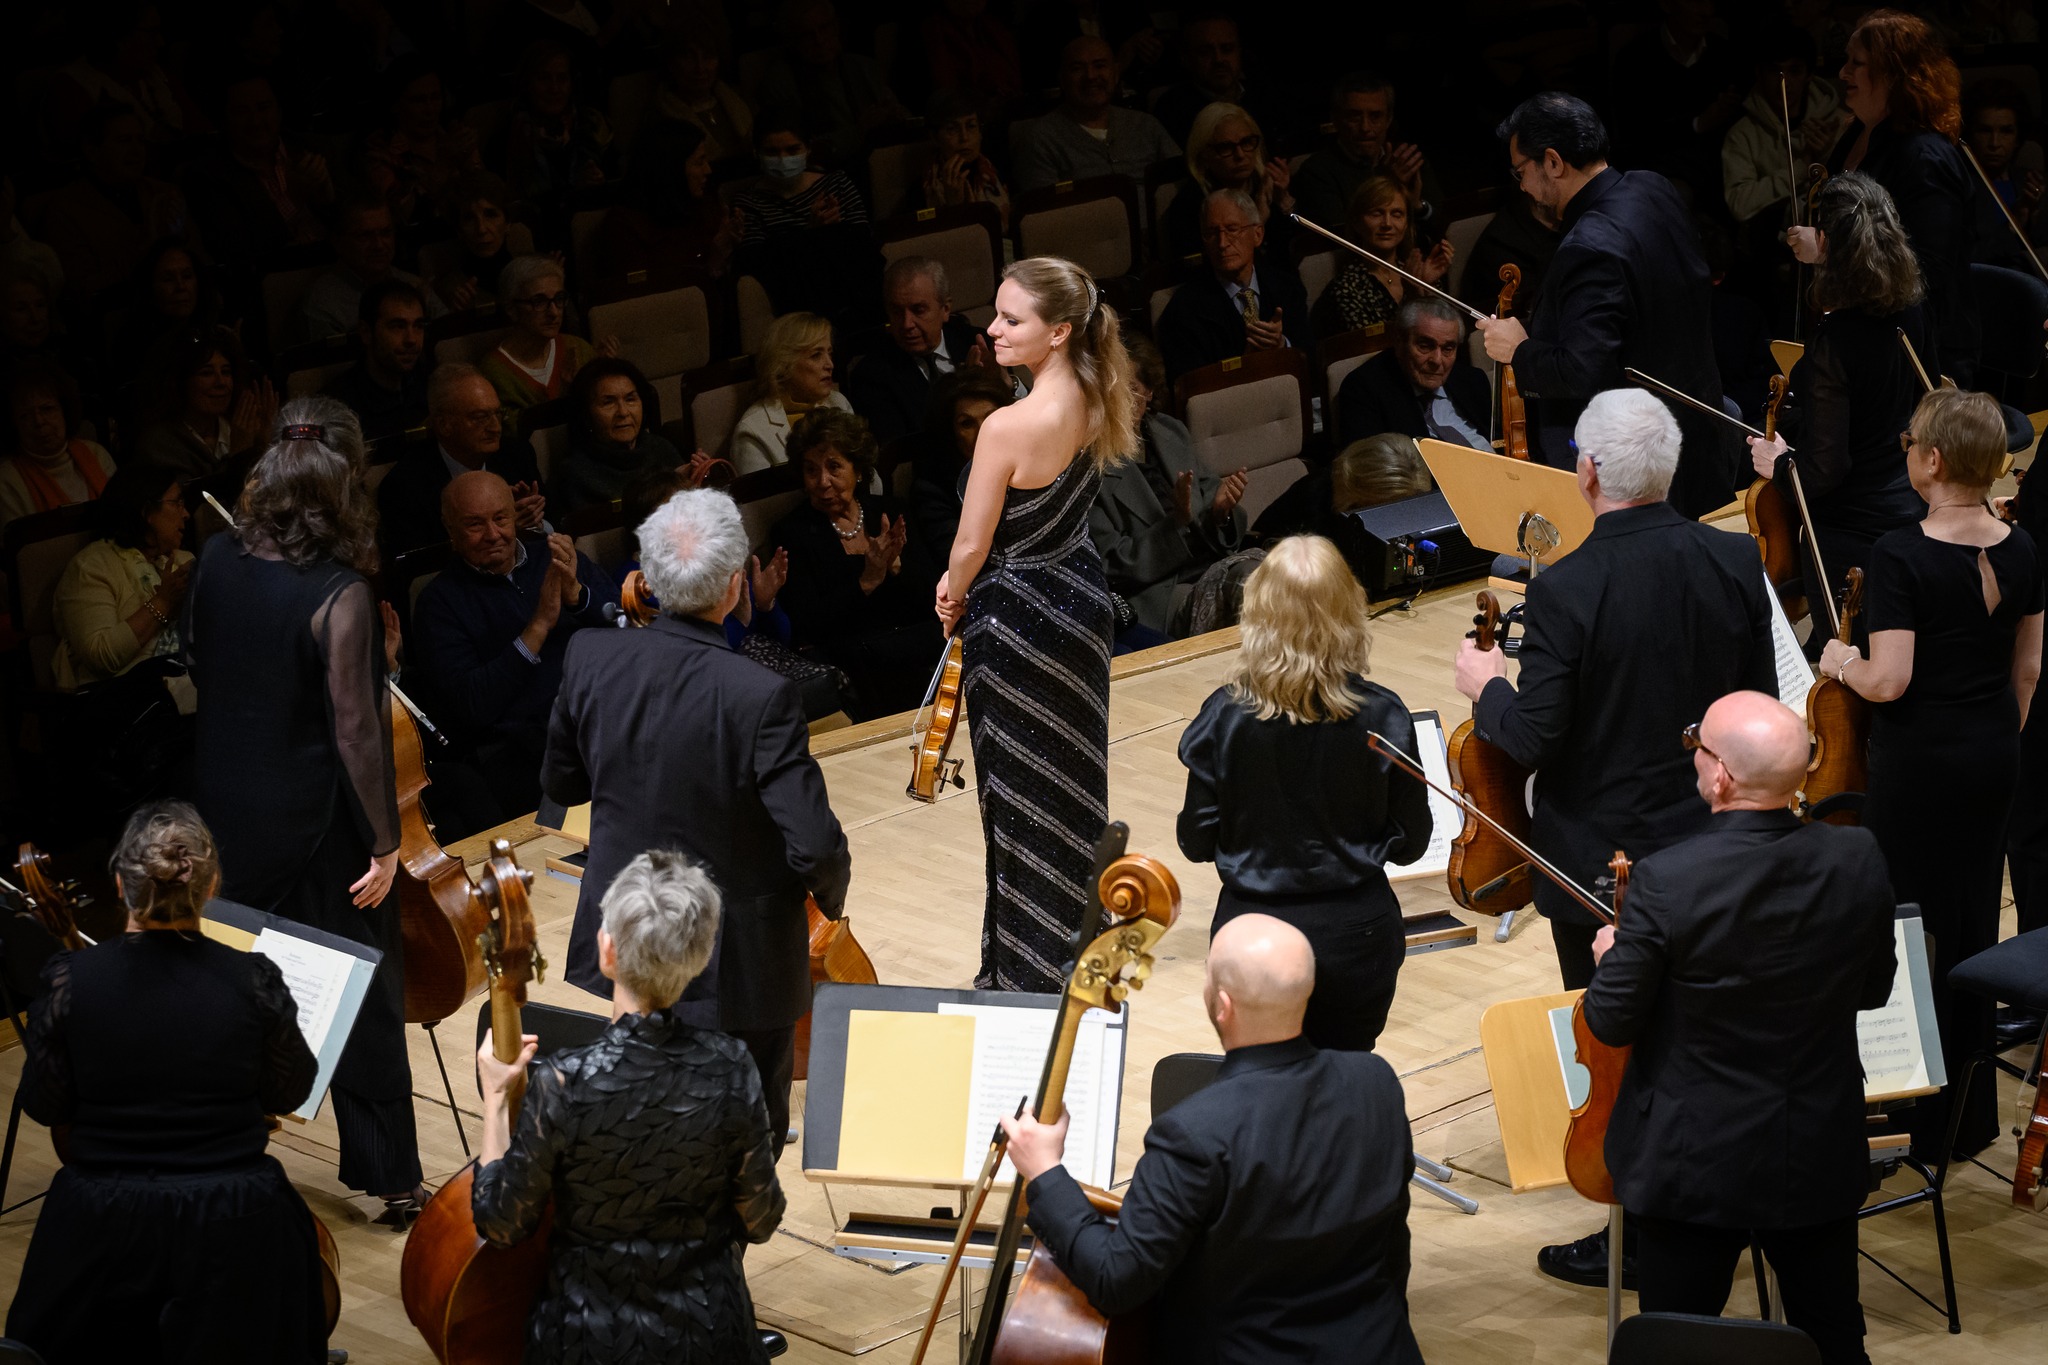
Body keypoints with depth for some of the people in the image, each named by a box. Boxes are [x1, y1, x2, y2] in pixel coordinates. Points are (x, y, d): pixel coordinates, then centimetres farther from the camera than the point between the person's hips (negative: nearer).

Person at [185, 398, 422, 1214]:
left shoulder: (218, 563, -6)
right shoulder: (339, 596, -23)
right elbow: (356, 731, -20)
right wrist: (383, 844, -12)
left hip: (227, 812, 5)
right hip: (315, 830, -5)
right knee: (362, 1000, 8)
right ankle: (388, 1174, 16)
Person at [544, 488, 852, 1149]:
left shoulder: (590, 659, -12)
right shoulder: (762, 697, -26)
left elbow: (560, 784, 4)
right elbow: (814, 845, -24)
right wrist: (832, 889, -2)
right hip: (737, 969, -4)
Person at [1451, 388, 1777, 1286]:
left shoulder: (1566, 589, -23)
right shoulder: (1735, 564, -8)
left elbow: (1534, 738, -21)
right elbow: (1760, 705, 0)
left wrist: (1488, 688, -1)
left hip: (1600, 859, -5)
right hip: (1708, 843, 5)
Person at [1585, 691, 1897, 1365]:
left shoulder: (1667, 881, -25)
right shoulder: (1857, 861, -13)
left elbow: (1610, 1023, -14)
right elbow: (1873, 989, 3)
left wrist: (1611, 956, 6)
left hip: (1694, 1167, -4)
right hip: (1822, 1158, 4)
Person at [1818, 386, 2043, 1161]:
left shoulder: (1901, 558, -22)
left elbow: (1889, 682, -25)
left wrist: (1841, 663, -5)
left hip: (1919, 760, -7)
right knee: (1974, 920, 17)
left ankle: (1922, 1123, 11)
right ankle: (1973, 1116, 26)